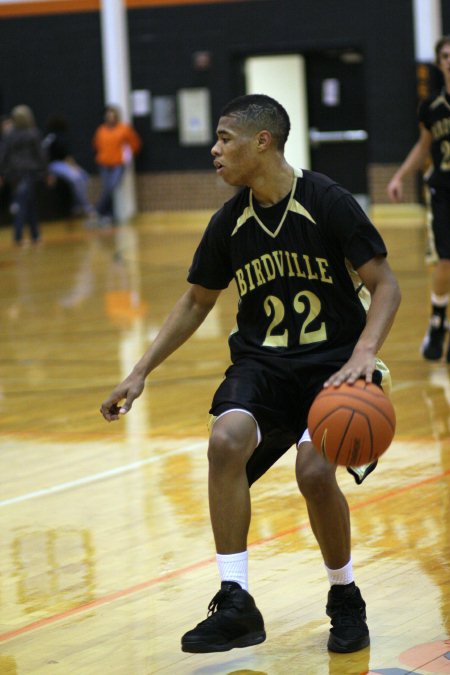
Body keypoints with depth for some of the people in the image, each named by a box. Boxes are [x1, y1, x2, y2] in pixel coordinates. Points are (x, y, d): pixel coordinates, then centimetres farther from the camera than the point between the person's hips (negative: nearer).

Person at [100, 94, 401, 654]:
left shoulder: (328, 203, -13)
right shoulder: (229, 223, 2)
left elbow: (385, 285, -10)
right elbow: (196, 302, 16)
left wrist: (364, 353, -27)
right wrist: (141, 372, 11)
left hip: (333, 361, -4)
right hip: (262, 362, 4)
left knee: (314, 469, -26)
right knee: (226, 440, -26)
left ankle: (345, 601, 2)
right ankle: (236, 604, -20)